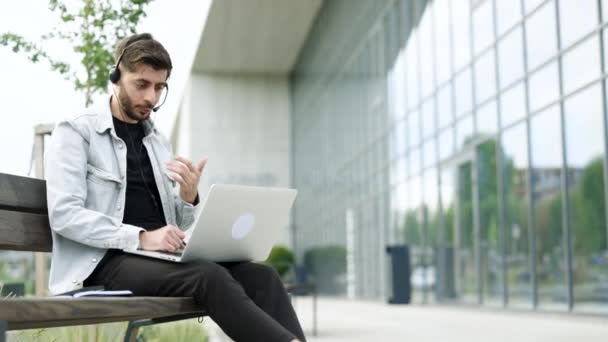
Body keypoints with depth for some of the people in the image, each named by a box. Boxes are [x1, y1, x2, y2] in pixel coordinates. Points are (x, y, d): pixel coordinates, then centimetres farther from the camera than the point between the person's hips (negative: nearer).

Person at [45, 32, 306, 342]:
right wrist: (141, 237, -22)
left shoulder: (158, 142, 20)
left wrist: (189, 198, -7)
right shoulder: (75, 132, 1)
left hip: (160, 257, 6)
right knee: (210, 277, -33)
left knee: (261, 276, -20)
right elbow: (64, 214, -12)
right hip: (107, 261, -6)